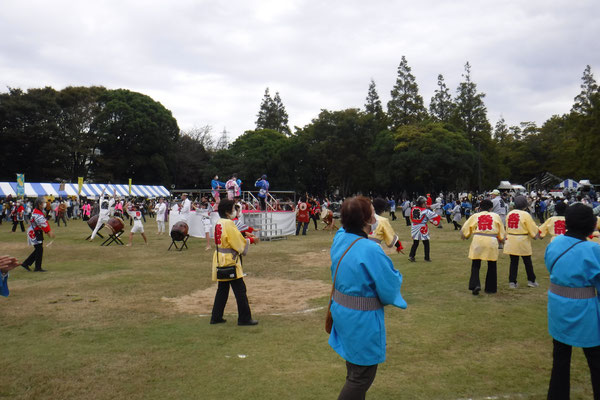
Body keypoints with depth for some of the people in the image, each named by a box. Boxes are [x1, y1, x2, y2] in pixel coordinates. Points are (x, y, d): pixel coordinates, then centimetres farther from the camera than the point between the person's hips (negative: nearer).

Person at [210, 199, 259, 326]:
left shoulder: (219, 224, 11)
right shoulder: (229, 223, -17)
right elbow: (239, 242, -15)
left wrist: (246, 237, 7)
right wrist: (251, 240, 1)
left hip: (220, 260, 10)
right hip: (230, 260, -9)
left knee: (222, 289, 17)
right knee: (240, 290, -1)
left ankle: (216, 317, 22)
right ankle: (244, 318, 4)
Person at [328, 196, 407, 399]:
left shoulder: (339, 238, -6)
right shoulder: (371, 250, -29)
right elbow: (390, 288, -18)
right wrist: (396, 275, 0)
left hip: (342, 312, 8)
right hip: (363, 320, -8)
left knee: (354, 367, 26)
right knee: (363, 375, 9)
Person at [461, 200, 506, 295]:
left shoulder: (474, 216, 10)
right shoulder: (496, 216, 10)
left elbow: (464, 230, 12)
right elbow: (501, 232, 14)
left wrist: (465, 237, 31)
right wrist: (501, 239, 32)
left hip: (477, 241, 0)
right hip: (491, 241, 0)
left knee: (475, 265, 8)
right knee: (492, 266, 14)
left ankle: (475, 284, -9)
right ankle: (490, 288, 21)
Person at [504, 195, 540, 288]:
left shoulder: (509, 214, 3)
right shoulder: (525, 215, -12)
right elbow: (533, 228, -5)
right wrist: (535, 235, 14)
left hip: (511, 241, 4)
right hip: (523, 241, -4)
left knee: (513, 262, 9)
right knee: (527, 262, 12)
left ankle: (512, 282, 9)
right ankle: (531, 281, 23)